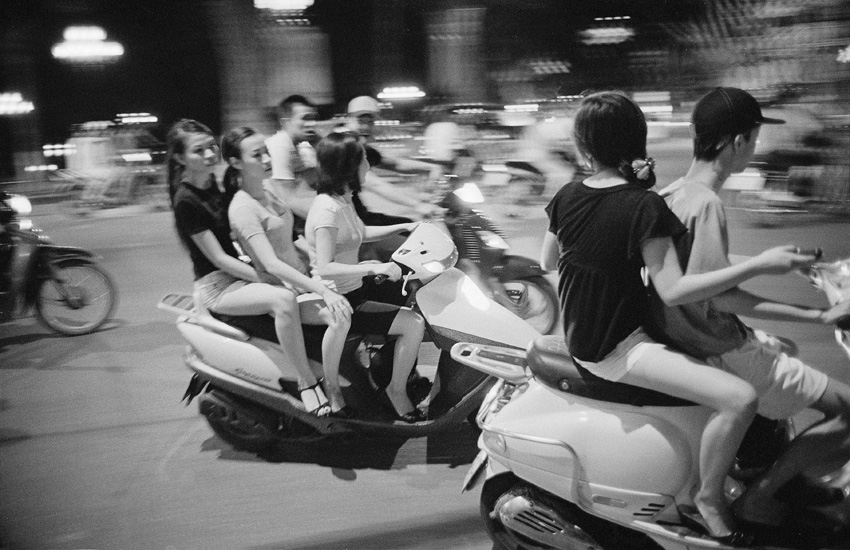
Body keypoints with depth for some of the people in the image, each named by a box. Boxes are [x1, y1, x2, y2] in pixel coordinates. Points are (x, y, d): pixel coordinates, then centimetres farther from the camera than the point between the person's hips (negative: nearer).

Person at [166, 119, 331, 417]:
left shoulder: (216, 182, 8)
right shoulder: (186, 200, -16)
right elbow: (218, 258, -19)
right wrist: (271, 280, -22)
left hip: (241, 272, 9)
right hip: (217, 286, -9)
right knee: (284, 299, -33)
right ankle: (307, 383, -24)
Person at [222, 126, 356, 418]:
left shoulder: (267, 194, 11)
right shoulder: (243, 208, -17)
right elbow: (271, 265, -26)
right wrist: (322, 290, -32)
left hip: (300, 278, 10)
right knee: (339, 316, -29)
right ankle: (334, 400, -19)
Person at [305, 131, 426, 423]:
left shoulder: (342, 200, 7)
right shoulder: (327, 209, -23)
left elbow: (362, 233, 25)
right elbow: (325, 268, -29)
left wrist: (404, 227, 20)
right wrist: (374, 268, -35)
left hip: (352, 290, 10)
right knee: (413, 324, -16)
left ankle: (406, 374, 24)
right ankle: (396, 392, 0)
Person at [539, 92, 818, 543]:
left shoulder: (567, 196, -1)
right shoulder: (643, 206, -20)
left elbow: (547, 263, 11)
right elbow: (673, 291, -24)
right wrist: (759, 265, -23)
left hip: (579, 338, 8)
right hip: (616, 351, -8)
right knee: (740, 399, -17)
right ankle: (707, 502, 0)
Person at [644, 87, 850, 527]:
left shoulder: (669, 193, 4)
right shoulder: (706, 204, -23)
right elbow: (717, 296, -28)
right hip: (716, 354, -10)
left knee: (785, 348, 36)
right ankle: (758, 496, 4)